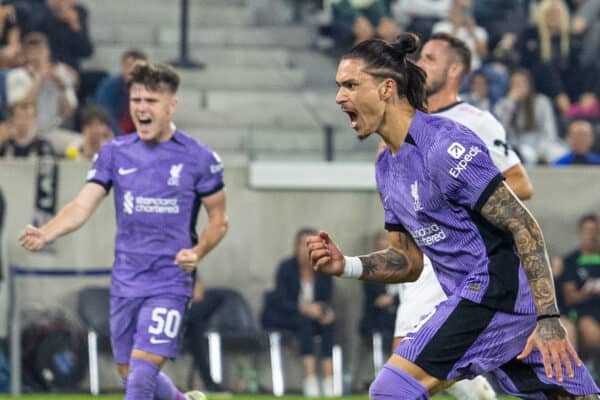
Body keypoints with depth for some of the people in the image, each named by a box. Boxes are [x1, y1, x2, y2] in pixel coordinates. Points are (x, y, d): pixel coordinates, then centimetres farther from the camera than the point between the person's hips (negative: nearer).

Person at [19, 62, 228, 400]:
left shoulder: (199, 157, -5)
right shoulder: (115, 152, 4)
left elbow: (219, 219, 4)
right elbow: (83, 205, -4)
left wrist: (198, 252, -16)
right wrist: (45, 234, -22)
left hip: (170, 283, -5)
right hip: (125, 281, 5)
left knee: (142, 372, -16)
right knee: (128, 372, 14)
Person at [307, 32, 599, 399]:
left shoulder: (445, 145, -15)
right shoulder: (387, 167, 15)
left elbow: (525, 227, -17)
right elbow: (410, 261, 20)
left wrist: (548, 319, -22)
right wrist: (346, 266, 2)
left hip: (495, 289, -9)